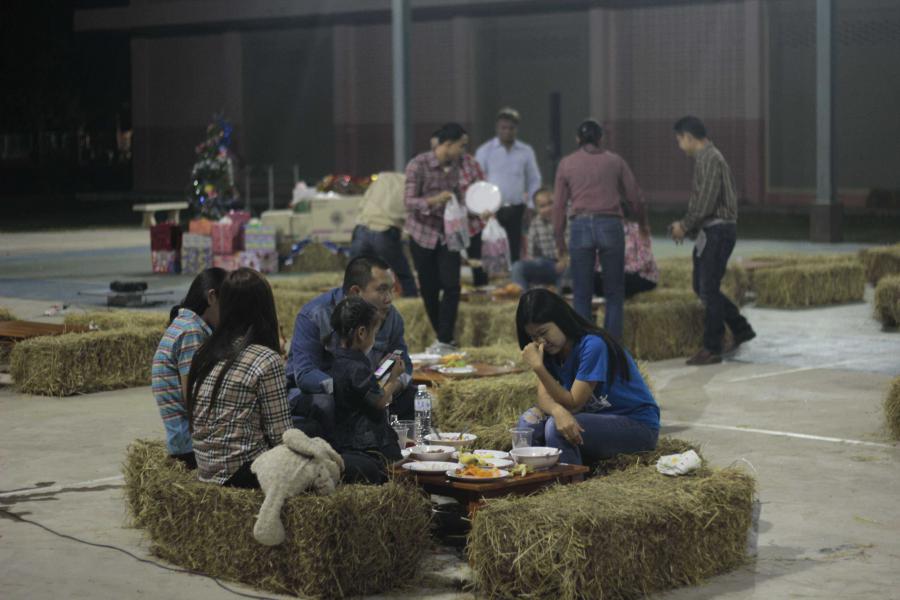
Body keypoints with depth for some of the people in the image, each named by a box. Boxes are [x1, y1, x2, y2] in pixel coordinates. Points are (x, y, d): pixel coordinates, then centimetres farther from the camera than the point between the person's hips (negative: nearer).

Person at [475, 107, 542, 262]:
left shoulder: (526, 151, 7)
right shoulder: (485, 151, 0)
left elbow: (534, 181, 14)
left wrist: (531, 207, 5)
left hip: (516, 210, 2)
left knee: (514, 254, 3)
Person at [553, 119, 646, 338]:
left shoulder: (566, 164, 7)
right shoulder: (615, 161, 8)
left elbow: (559, 205, 7)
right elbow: (635, 197, 11)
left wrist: (559, 238, 16)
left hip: (580, 227, 0)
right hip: (610, 225, 0)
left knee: (582, 295, 6)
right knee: (614, 293, 9)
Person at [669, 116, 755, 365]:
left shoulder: (709, 159, -16)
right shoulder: (706, 158, 17)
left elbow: (706, 203, -22)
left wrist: (684, 226, -10)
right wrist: (685, 226, 12)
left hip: (716, 231, -10)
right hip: (709, 232, 10)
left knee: (709, 289, -5)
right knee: (702, 287, 15)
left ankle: (712, 349, 1)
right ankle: (741, 330, 22)